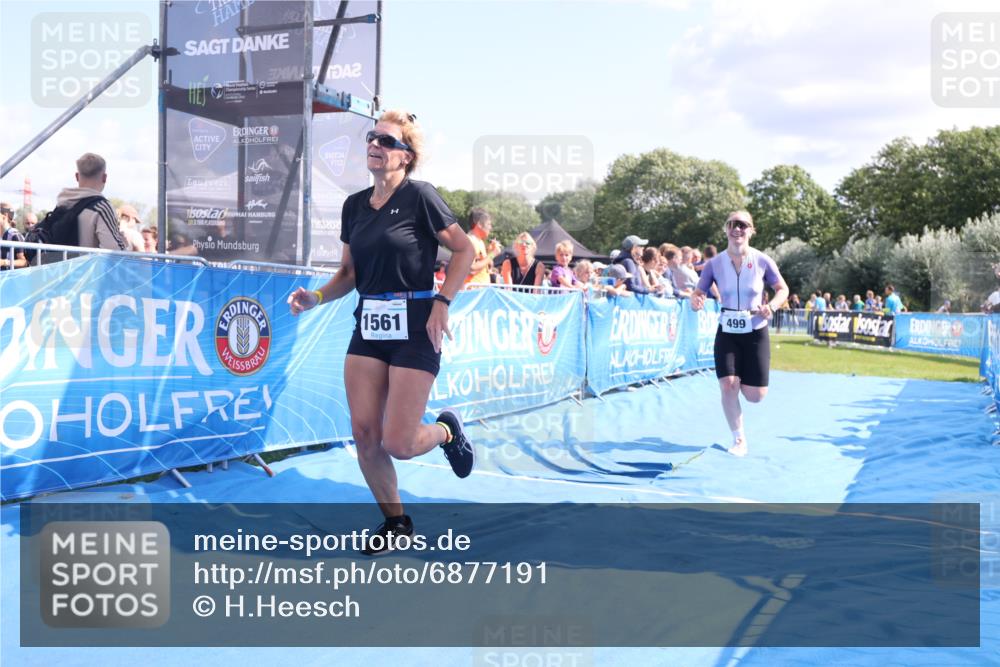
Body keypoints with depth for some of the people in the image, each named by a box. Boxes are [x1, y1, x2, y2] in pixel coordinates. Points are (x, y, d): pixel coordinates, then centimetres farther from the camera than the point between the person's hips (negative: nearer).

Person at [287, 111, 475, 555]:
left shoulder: (419, 195, -8)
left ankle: (447, 430, 28)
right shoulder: (355, 205, 10)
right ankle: (395, 522, 22)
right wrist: (316, 298, -1)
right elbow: (349, 273, 16)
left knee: (398, 444, -7)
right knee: (363, 433, 1)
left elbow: (464, 249, -5)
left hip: (414, 327, -6)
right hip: (368, 324, 6)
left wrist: (442, 303, -14)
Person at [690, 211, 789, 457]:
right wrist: (695, 300, -25)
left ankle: (743, 380, 39)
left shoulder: (762, 261, -9)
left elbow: (783, 289, 3)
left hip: (756, 333, 0)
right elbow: (698, 292, -1)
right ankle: (739, 439, 7)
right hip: (727, 333, 0)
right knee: (728, 385, -13)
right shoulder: (714, 264, -7)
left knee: (755, 396, 0)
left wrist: (772, 305, -18)